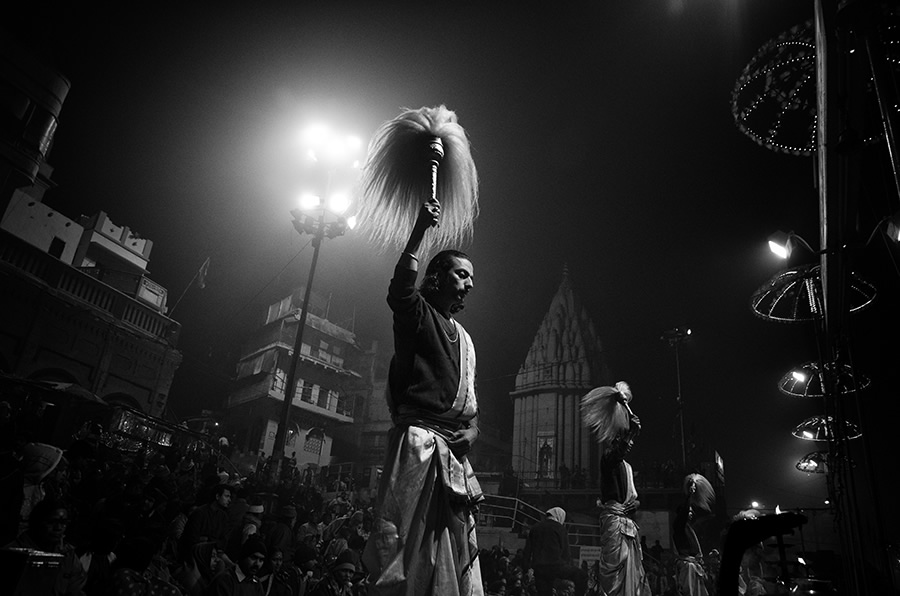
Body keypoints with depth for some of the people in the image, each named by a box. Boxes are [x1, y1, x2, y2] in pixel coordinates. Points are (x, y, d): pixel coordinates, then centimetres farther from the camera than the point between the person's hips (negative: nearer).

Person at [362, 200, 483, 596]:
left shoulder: (465, 339, 25)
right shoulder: (418, 314, 3)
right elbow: (399, 292, -22)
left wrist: (472, 429, 4)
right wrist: (419, 229, -27)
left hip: (455, 453, 8)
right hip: (419, 441, -8)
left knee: (458, 552, 10)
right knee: (404, 545, -8)